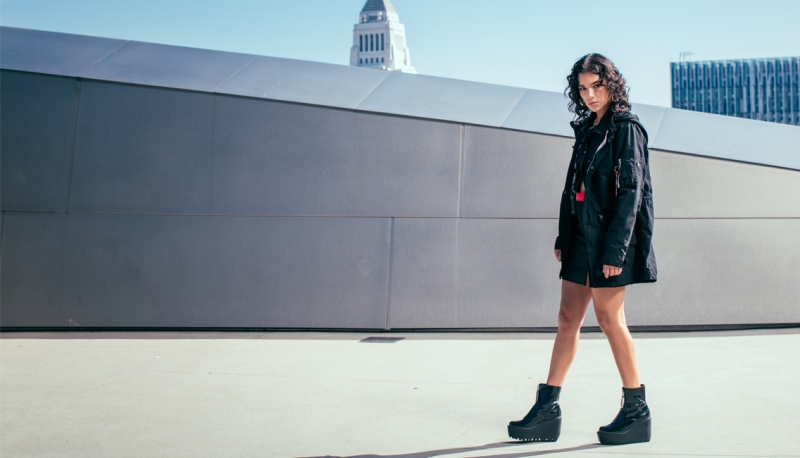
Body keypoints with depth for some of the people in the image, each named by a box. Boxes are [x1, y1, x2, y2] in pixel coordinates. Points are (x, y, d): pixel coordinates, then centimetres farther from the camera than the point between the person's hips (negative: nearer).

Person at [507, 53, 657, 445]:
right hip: (582, 236, 8)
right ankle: (547, 408, 11)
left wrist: (615, 249, -19)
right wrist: (563, 236, 14)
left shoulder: (626, 128, -6)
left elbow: (631, 191, -14)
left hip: (610, 238, -8)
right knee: (568, 318, 6)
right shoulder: (587, 129, 16)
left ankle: (636, 411, 15)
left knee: (609, 318, -1)